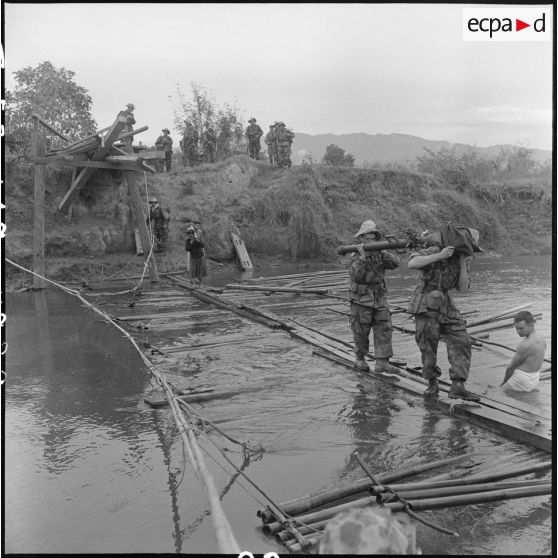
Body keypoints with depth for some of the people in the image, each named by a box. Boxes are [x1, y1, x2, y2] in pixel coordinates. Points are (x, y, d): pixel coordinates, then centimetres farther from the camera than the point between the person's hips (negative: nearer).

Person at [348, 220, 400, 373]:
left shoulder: (379, 254, 4)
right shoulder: (355, 257, -7)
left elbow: (395, 263, -11)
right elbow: (354, 275, -23)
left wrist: (383, 253, -24)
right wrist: (363, 256, -30)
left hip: (379, 299, 4)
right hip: (361, 300, -3)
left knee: (384, 329, -5)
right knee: (361, 332, 5)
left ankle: (382, 362, -4)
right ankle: (360, 359, 23)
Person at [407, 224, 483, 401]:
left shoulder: (463, 259, 3)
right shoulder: (434, 251, -17)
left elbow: (463, 288, -3)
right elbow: (411, 264, -33)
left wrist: (463, 264, -15)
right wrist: (439, 256, -35)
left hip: (445, 305, 6)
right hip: (425, 305, -6)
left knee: (461, 343, -6)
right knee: (428, 347, 1)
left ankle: (457, 387, -6)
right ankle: (433, 384, 21)